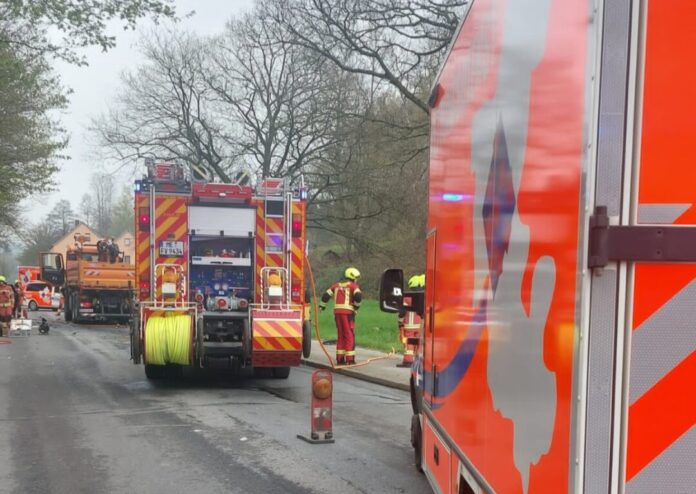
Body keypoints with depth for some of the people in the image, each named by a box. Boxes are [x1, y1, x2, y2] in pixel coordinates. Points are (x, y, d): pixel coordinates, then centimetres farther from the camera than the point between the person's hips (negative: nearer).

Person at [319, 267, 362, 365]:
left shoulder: (336, 285, 16)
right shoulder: (353, 285, 0)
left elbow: (326, 295, 15)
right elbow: (358, 295, -18)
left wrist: (322, 305, 30)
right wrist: (357, 305, -1)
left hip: (337, 312, 6)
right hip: (348, 312, -6)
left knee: (341, 336, 13)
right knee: (349, 336, -3)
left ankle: (340, 358, 13)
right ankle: (350, 359, -6)